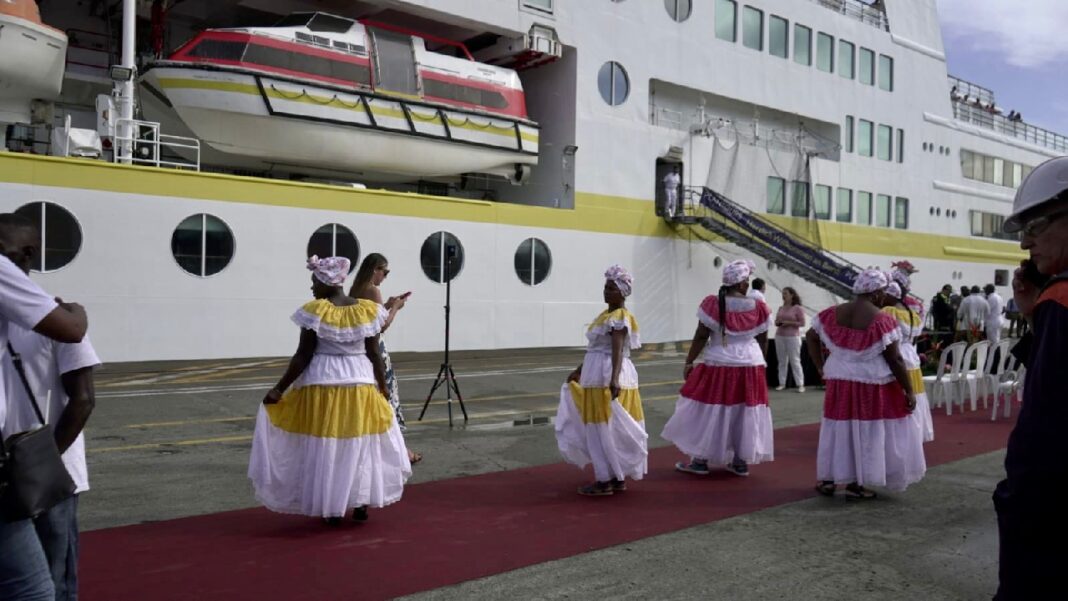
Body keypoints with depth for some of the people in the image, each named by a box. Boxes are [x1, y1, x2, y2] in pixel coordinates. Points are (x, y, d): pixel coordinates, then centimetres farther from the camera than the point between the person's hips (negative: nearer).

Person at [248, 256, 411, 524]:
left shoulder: (315, 312, -11)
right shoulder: (367, 310, -1)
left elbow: (303, 356, -11)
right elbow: (374, 355, 2)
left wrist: (279, 389, -4)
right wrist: (383, 389, 13)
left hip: (322, 384, -3)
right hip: (361, 384, 3)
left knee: (325, 447, 8)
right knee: (361, 446, 15)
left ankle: (331, 508, 14)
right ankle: (361, 504, 21)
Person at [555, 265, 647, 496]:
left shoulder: (620, 317, -14)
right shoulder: (606, 315, 15)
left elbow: (618, 351, -27)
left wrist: (614, 379, -39)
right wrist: (580, 370, 28)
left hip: (608, 378, -10)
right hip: (597, 376, 10)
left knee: (604, 430, -3)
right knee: (609, 430, 14)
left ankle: (605, 481, 5)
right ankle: (618, 477, 22)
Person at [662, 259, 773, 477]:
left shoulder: (713, 304, -11)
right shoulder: (758, 307, -2)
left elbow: (701, 337, -9)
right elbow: (763, 340, 6)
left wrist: (689, 362, 0)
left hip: (719, 365, -3)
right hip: (751, 365, 3)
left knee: (709, 411, 6)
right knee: (744, 413, 11)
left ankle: (700, 461, 12)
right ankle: (741, 462, 18)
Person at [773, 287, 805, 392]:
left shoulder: (798, 308, -4)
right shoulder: (781, 308, 13)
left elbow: (802, 323, -7)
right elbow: (776, 321, 19)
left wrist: (789, 323, -16)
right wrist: (777, 322, -4)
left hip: (793, 337, -5)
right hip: (779, 336, 5)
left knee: (795, 361, -6)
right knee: (782, 361, 6)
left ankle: (800, 385, -3)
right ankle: (782, 383, 10)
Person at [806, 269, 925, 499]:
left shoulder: (833, 314, 0)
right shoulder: (882, 321, -16)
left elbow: (812, 337, 7)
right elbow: (895, 360, -14)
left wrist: (821, 368, 11)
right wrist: (909, 391, -6)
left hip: (840, 382, 5)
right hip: (873, 386, -5)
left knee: (840, 429, 14)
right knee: (869, 432, 6)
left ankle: (828, 480, 19)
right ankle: (856, 484, 10)